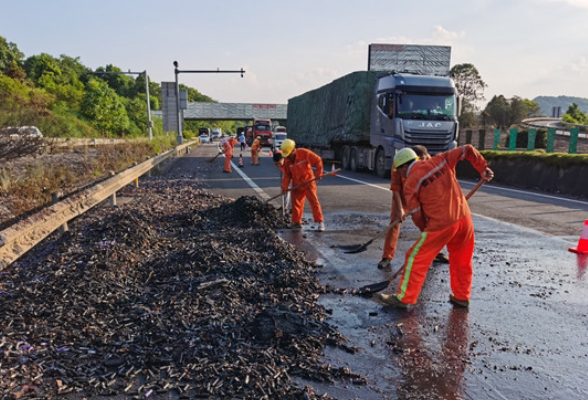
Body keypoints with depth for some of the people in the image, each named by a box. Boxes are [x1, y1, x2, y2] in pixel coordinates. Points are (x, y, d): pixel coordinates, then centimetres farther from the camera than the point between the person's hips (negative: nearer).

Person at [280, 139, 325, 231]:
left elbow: (318, 160, -10)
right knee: (296, 203, 5)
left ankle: (320, 222, -4)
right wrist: (284, 186, -3)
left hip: (308, 181, -4)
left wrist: (318, 174, -12)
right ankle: (296, 222, 19)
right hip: (296, 184, 4)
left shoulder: (304, 153, -18)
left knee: (314, 201, -10)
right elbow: (287, 174, 5)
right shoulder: (287, 160, -5)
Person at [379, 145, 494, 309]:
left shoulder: (410, 183, -2)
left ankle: (404, 298, 13)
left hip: (441, 224, -6)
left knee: (416, 258, 6)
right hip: (464, 216, 6)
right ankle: (461, 297, 33)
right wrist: (483, 168, 21)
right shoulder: (440, 160, 11)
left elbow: (417, 215, -2)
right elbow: (467, 150, 12)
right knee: (461, 260, 21)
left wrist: (426, 231, 14)